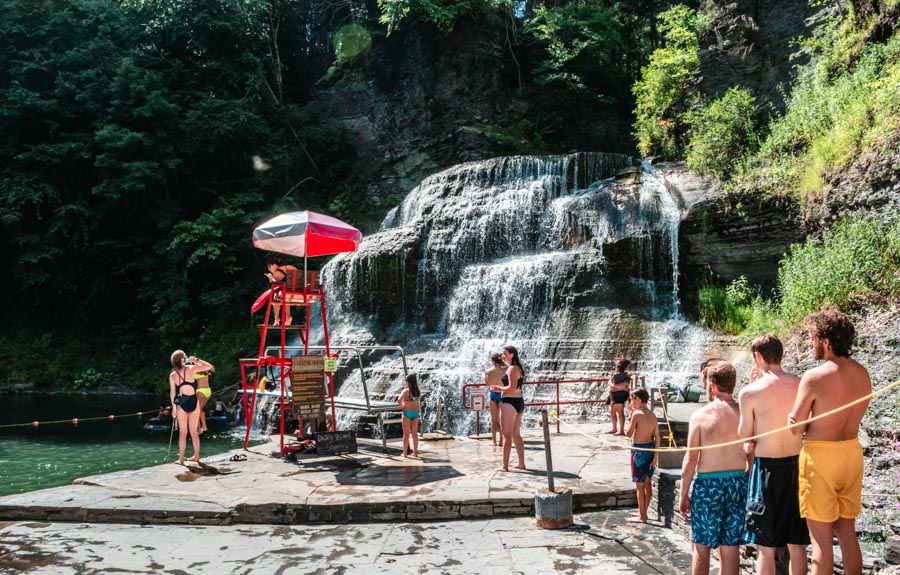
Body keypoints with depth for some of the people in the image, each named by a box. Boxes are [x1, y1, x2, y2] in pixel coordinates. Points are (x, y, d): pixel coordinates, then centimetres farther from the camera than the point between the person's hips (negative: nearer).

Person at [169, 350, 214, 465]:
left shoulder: (172, 375, 0)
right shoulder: (191, 369, -4)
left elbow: (172, 392, 1)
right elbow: (209, 366, 2)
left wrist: (174, 407, 7)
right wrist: (196, 360, 6)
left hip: (181, 403, 0)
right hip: (193, 402, 0)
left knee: (182, 433, 4)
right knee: (194, 432, 11)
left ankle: (181, 459, 3)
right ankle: (196, 456, 19)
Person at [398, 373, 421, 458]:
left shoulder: (406, 390, -12)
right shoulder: (418, 391, 2)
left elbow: (399, 400, -26)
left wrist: (402, 406, -7)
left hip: (407, 413, -4)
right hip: (415, 413, 4)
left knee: (406, 434, 2)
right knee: (414, 433, 10)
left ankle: (405, 453, 6)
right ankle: (415, 452, 13)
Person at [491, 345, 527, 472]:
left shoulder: (512, 369, -15)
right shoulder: (518, 368, 16)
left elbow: (512, 388, -24)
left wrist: (499, 388, -8)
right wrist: (500, 389, 11)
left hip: (509, 403, -10)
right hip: (518, 402, 10)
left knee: (507, 435, -5)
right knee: (516, 435, 16)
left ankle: (505, 466, -3)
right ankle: (521, 463, 21)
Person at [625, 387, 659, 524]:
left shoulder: (637, 414, -16)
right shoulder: (652, 415, 5)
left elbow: (629, 433, -8)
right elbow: (657, 437, 4)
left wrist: (631, 415, -3)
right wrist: (655, 456, 7)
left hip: (639, 450, -8)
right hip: (650, 448, 8)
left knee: (640, 485, 1)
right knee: (647, 483, 17)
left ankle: (642, 517, 7)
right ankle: (643, 512, 29)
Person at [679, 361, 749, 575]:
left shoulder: (701, 415, -9)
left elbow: (691, 459, -8)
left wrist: (684, 494, 0)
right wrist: (749, 488, 14)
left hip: (707, 484, -3)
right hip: (738, 482, 3)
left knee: (701, 546, 8)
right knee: (730, 547, 10)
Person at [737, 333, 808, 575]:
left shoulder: (751, 392, -13)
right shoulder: (801, 385, -1)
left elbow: (744, 436, -3)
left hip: (767, 467, -4)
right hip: (796, 465, 4)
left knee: (766, 547, 6)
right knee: (797, 544, 15)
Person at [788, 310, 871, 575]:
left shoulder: (814, 377, -19)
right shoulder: (862, 374, 2)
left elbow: (796, 428, -13)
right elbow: (847, 417, 9)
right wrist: (815, 418, 0)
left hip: (820, 456, -6)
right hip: (852, 452, 7)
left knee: (821, 538, 3)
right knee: (847, 532, 17)